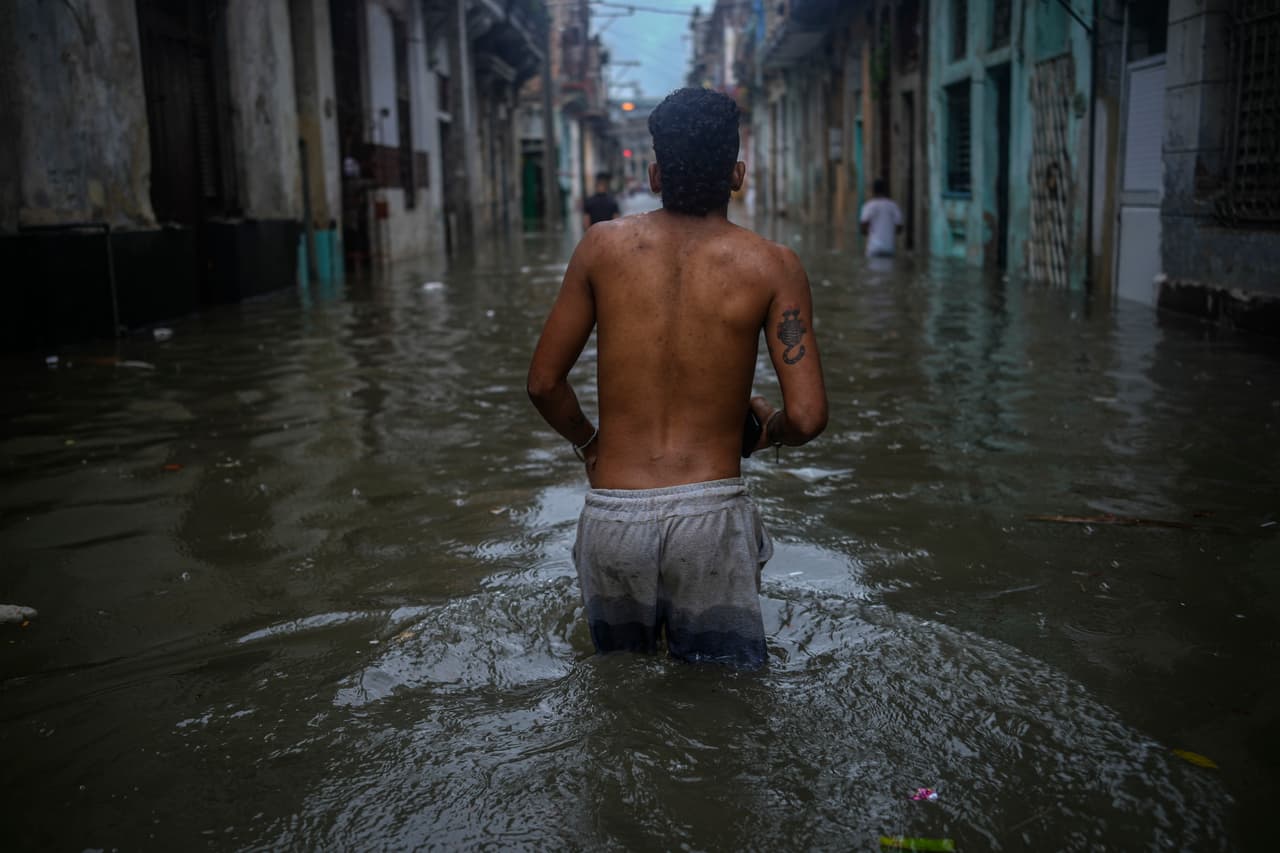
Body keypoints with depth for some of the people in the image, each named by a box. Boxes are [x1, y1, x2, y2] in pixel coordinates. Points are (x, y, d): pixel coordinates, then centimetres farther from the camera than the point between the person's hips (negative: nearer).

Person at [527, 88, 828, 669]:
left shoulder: (603, 247, 1)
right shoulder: (771, 265, -4)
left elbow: (544, 383, 6)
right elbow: (807, 417, -9)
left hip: (612, 516, 2)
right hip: (711, 515, -1)